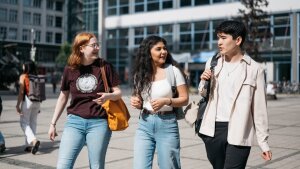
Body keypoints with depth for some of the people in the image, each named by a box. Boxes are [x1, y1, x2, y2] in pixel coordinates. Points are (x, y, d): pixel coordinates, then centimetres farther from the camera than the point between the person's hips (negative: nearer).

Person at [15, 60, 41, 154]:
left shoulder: (23, 77, -5)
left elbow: (21, 92, -11)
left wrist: (17, 105, -8)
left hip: (27, 101, -5)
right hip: (37, 102, 5)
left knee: (24, 123, 1)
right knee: (33, 123, 11)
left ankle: (34, 140, -21)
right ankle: (29, 145, 15)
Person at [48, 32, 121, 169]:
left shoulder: (105, 66, -2)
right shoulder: (70, 69, 2)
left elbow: (118, 93, 2)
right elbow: (63, 97, 13)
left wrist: (108, 96, -21)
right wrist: (53, 123, 13)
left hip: (99, 123, -1)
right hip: (74, 121, 1)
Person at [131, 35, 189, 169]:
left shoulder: (173, 71, -4)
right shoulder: (140, 73, 7)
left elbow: (185, 99, -2)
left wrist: (166, 101, -18)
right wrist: (136, 102, -6)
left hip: (167, 124, -3)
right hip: (144, 124, 3)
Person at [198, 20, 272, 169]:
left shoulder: (254, 69, -4)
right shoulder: (213, 63, 7)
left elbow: (259, 108, -1)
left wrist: (263, 142, -1)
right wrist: (204, 82, -4)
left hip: (238, 133, -4)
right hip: (213, 130, 4)